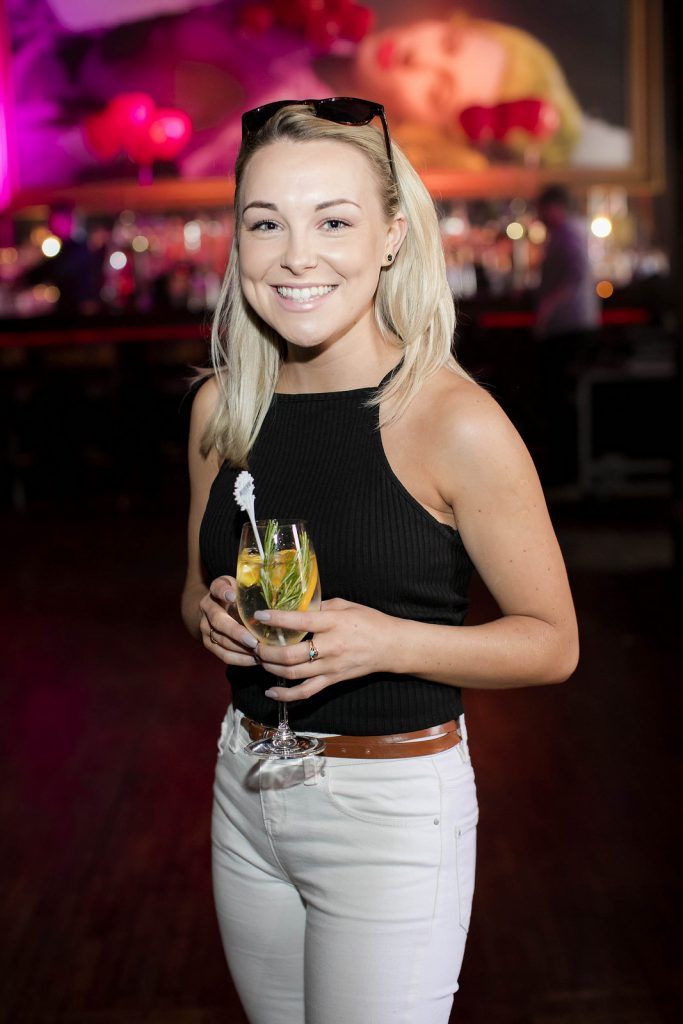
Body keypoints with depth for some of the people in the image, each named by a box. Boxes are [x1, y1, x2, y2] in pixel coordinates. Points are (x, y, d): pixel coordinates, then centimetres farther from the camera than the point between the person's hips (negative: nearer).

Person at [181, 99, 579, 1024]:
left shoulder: (457, 424, -17)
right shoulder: (221, 407, -1)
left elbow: (552, 643, -10)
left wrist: (387, 642, -24)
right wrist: (210, 612, -10)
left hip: (394, 805, -5)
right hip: (246, 787, 5)